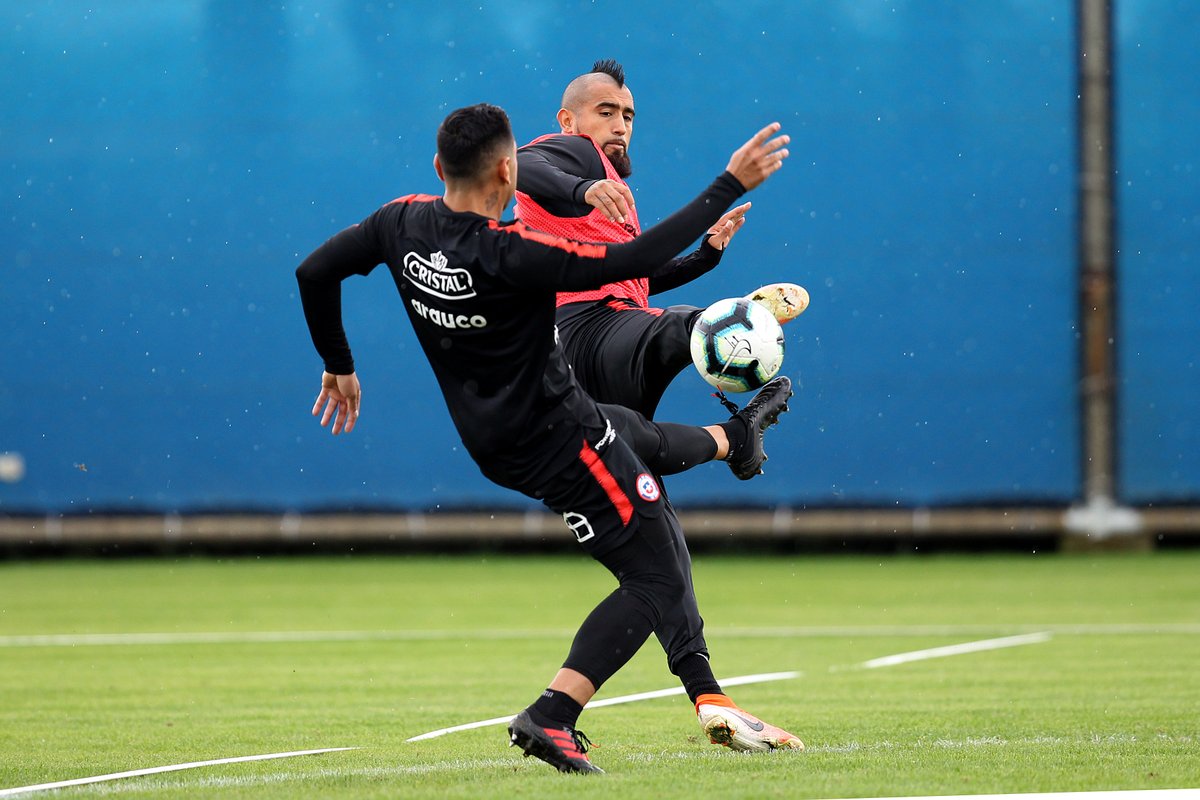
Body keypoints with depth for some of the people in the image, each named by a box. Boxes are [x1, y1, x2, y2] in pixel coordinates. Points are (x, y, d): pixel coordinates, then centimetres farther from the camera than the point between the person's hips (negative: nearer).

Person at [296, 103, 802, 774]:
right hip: (562, 442, -9)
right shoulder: (509, 254, -32)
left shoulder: (404, 223, -9)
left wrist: (339, 365, 19)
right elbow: (637, 260, -33)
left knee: (640, 436, 36)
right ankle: (551, 718, -11)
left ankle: (734, 438, 67)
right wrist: (730, 186, -25)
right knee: (658, 582, 1)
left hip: (491, 436, 9)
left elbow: (314, 272, 2)